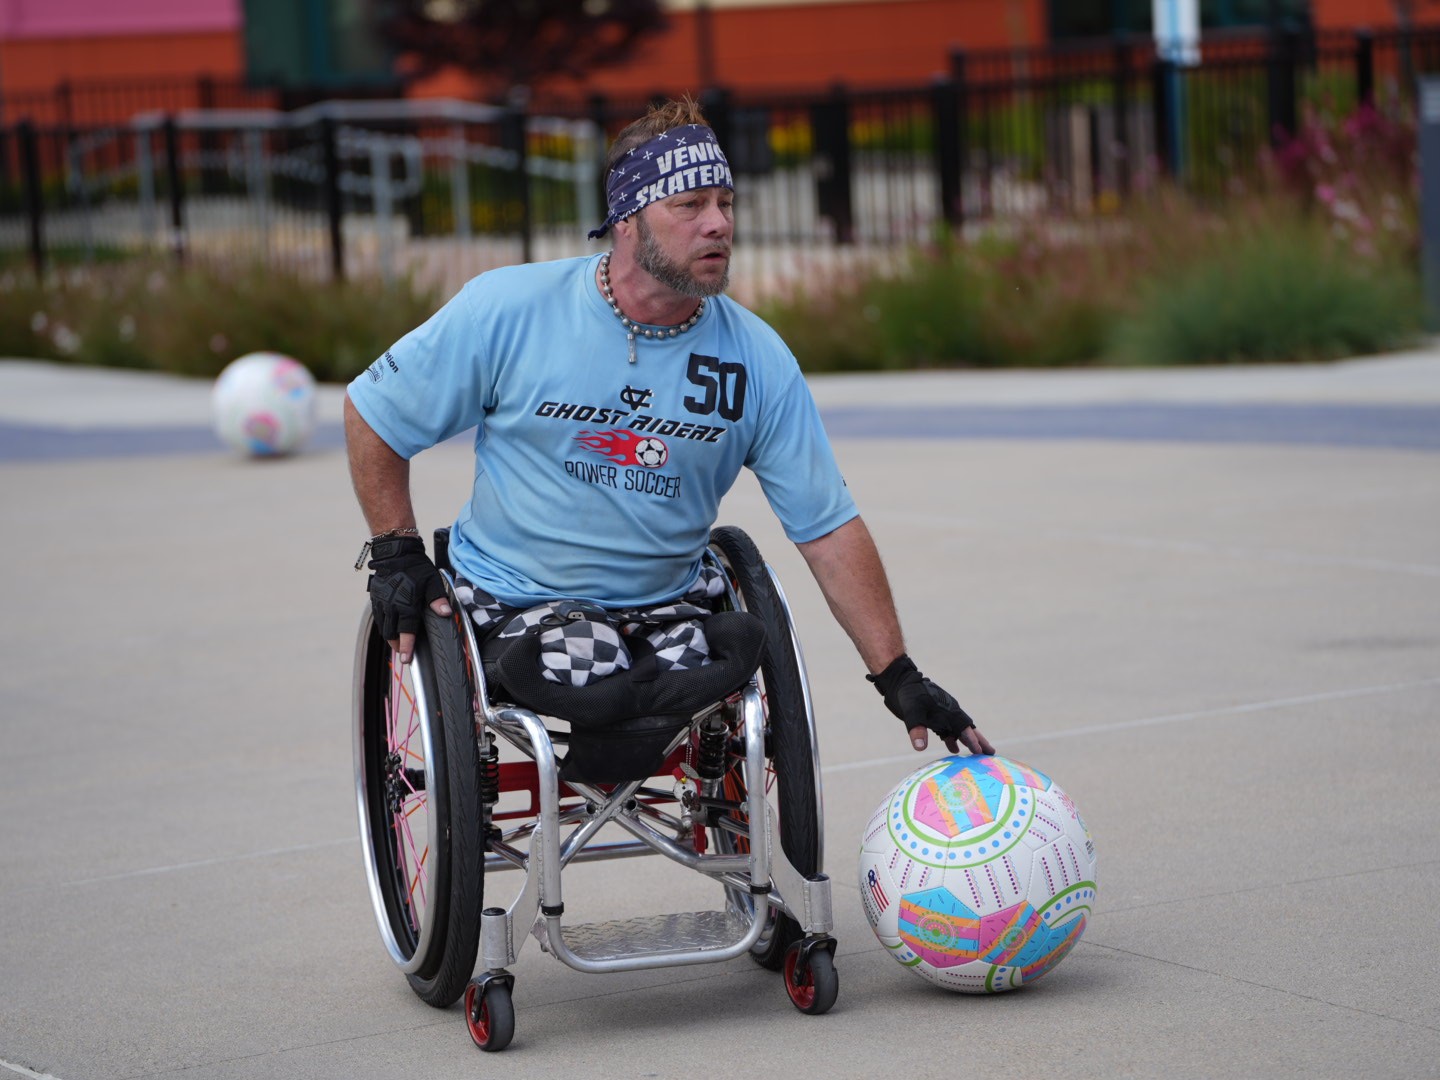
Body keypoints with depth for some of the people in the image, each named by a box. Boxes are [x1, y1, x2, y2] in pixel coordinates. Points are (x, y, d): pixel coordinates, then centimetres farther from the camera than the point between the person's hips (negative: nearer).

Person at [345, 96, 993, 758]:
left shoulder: (758, 361, -3)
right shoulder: (507, 309, -9)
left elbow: (829, 528, -1)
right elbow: (372, 411, 3)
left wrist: (896, 675, -6)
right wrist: (396, 554, -2)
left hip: (669, 599, 3)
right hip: (512, 596, -3)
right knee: (595, 675, -31)